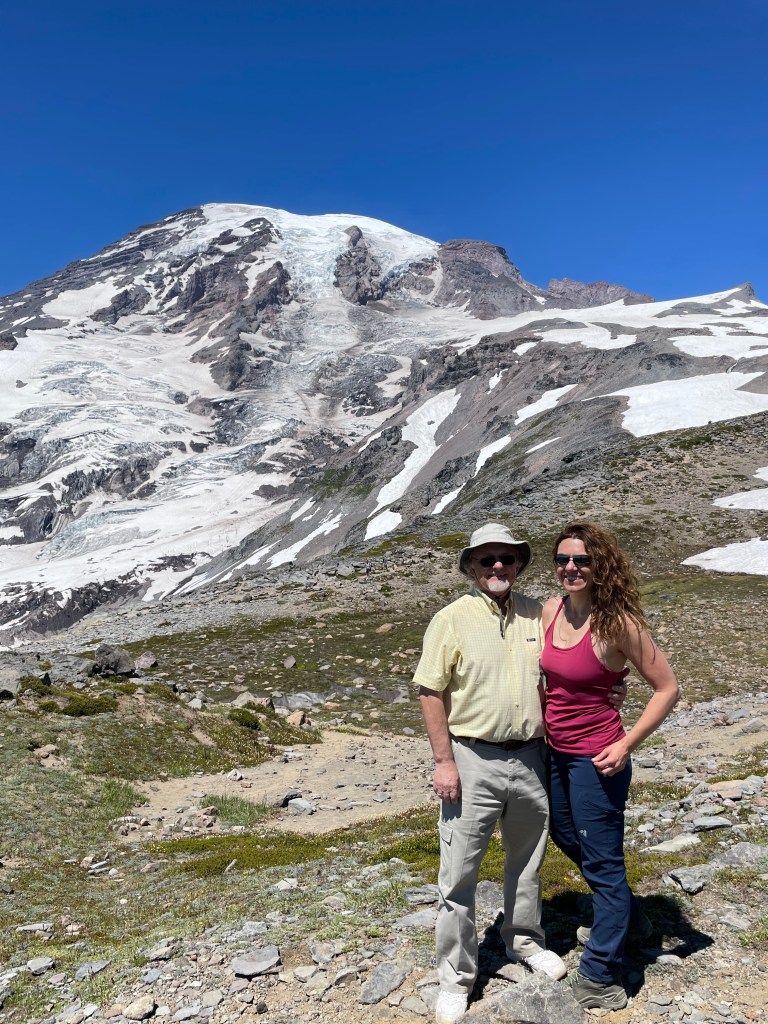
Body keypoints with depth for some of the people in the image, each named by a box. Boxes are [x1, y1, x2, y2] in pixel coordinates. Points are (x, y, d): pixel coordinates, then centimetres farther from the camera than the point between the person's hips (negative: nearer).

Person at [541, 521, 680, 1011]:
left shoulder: (617, 622, -20)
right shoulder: (551, 610, -2)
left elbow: (668, 688, -14)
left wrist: (626, 745, -17)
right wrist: (543, 721, 10)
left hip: (595, 759, -8)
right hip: (556, 751, 8)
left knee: (601, 860, 8)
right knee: (566, 836, 26)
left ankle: (600, 976, 28)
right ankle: (624, 913, 51)